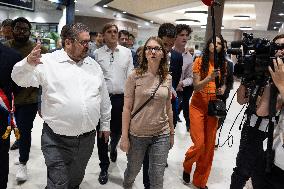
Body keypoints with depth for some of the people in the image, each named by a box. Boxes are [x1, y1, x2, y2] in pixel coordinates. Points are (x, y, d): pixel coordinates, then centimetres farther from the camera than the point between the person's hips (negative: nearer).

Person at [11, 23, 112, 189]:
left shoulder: (93, 65, 7)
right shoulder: (48, 61, -6)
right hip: (57, 141, -4)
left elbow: (104, 96, 12)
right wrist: (28, 63, -34)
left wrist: (105, 123, 14)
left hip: (88, 138, 5)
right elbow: (20, 79, -12)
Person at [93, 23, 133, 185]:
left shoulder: (127, 52, 4)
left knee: (117, 130, 16)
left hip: (121, 97, 1)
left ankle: (113, 147, 52)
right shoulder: (97, 54, 2)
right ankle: (104, 167, 23)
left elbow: (130, 76, 3)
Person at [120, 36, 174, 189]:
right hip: (137, 134, -1)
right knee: (133, 170, 19)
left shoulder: (167, 78, 1)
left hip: (162, 135, 2)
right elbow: (127, 108, -7)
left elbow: (168, 108, 8)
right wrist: (124, 136, -8)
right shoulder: (135, 76, -9)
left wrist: (172, 133, 13)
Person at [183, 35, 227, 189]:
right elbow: (196, 87, -12)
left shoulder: (222, 64, 6)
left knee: (209, 146, 7)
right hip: (198, 106, -4)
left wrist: (222, 89, -6)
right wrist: (210, 77, -28)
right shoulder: (200, 61, -7)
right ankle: (186, 167, 27)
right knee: (199, 143, -7)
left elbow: (223, 83, 16)